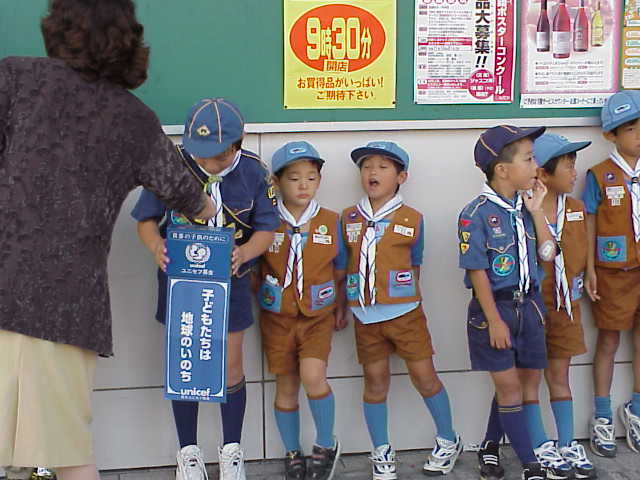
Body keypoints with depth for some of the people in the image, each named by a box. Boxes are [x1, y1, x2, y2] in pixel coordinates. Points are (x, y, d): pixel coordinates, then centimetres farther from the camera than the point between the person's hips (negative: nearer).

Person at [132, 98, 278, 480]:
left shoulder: (253, 171, -11)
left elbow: (267, 227, -6)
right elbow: (146, 218, -6)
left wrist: (244, 253, -27)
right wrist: (156, 247, -28)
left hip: (230, 280, 0)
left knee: (231, 366, 7)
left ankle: (232, 449, 25)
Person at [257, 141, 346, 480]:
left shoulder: (330, 222, -2)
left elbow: (339, 272, 8)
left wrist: (341, 309, 14)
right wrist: (255, 304, -7)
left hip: (317, 315, -1)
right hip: (277, 316, 1)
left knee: (313, 376, -20)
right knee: (286, 386, 8)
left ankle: (326, 446, 3)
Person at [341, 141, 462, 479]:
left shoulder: (412, 220, -2)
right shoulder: (348, 219, 4)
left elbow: (415, 265, 7)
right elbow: (342, 266, 9)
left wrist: (406, 299, 7)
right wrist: (341, 306, 9)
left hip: (404, 312, -2)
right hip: (365, 315, 2)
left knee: (424, 376, 2)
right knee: (375, 381, 8)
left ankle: (448, 442, 21)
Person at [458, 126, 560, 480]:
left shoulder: (525, 207, 4)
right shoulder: (477, 214, -15)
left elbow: (547, 254, 0)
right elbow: (477, 271, -14)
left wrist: (536, 211, -6)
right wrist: (494, 320, -15)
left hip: (528, 304, 7)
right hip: (494, 307, -6)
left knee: (528, 381, 13)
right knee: (509, 385, 2)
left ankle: (490, 447, 31)